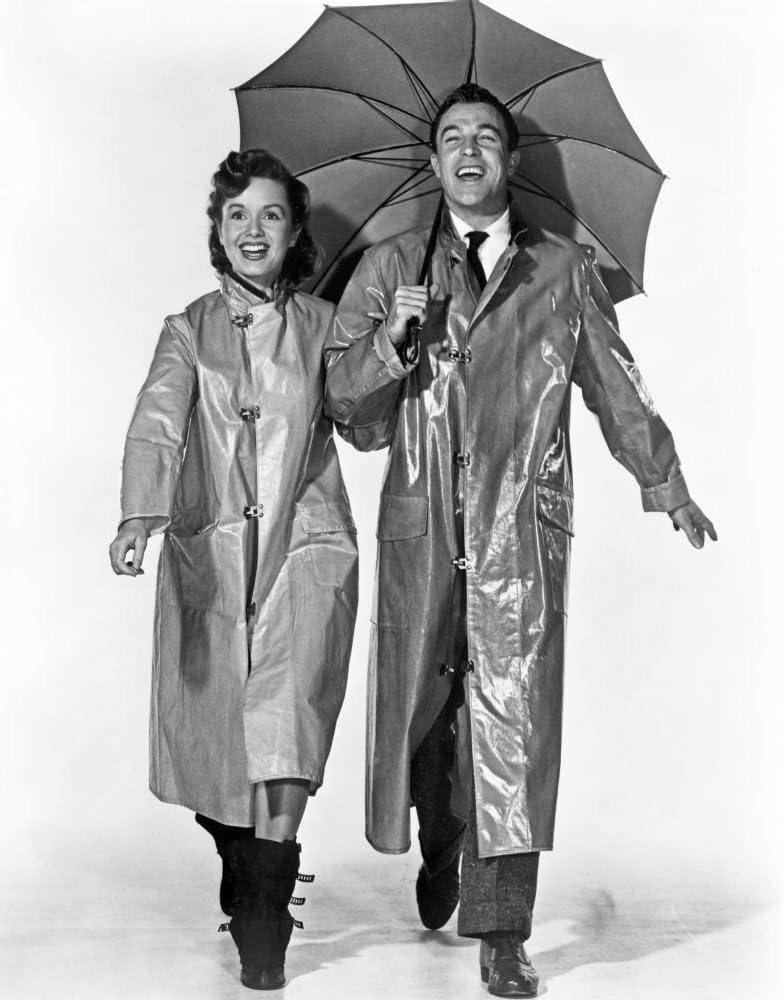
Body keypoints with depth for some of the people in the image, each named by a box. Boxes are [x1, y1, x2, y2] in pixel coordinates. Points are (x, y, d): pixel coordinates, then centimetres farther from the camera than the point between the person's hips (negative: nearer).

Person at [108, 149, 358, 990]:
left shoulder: (323, 327, 9)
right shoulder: (189, 330, 7)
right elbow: (156, 425, -10)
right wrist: (138, 517, -26)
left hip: (305, 549, -1)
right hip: (209, 553, 1)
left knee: (285, 724, -17)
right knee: (209, 736, 5)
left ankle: (264, 922, -5)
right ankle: (247, 878, 33)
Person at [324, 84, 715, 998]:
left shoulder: (565, 273, 10)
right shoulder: (390, 268, 10)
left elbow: (615, 386, 19)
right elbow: (347, 406, 4)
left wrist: (665, 484, 24)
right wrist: (391, 338, -14)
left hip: (522, 527, -1)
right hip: (421, 527, 1)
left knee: (512, 716, -6)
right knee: (421, 701, 9)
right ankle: (439, 851, 37)